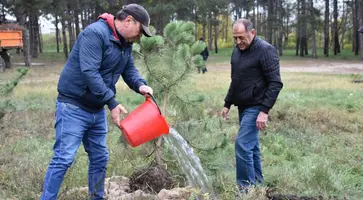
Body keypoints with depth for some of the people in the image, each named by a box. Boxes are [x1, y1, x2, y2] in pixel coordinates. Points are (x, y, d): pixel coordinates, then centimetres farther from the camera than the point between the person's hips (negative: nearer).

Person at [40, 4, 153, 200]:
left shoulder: (125, 43, 9)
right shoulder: (95, 33, -21)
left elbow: (129, 70, 10)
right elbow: (90, 72, -28)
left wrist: (140, 85, -13)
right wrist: (112, 103, -28)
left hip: (97, 109, 9)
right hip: (73, 106, -9)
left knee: (100, 158, 13)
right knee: (64, 158, -10)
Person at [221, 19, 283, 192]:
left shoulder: (266, 50, -15)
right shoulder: (237, 50, 9)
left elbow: (275, 83, -18)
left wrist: (264, 110, -24)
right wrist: (227, 104, 18)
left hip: (255, 107, -8)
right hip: (243, 106, 8)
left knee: (243, 144, -13)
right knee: (251, 145, 13)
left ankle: (247, 187, -3)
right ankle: (257, 183, 24)